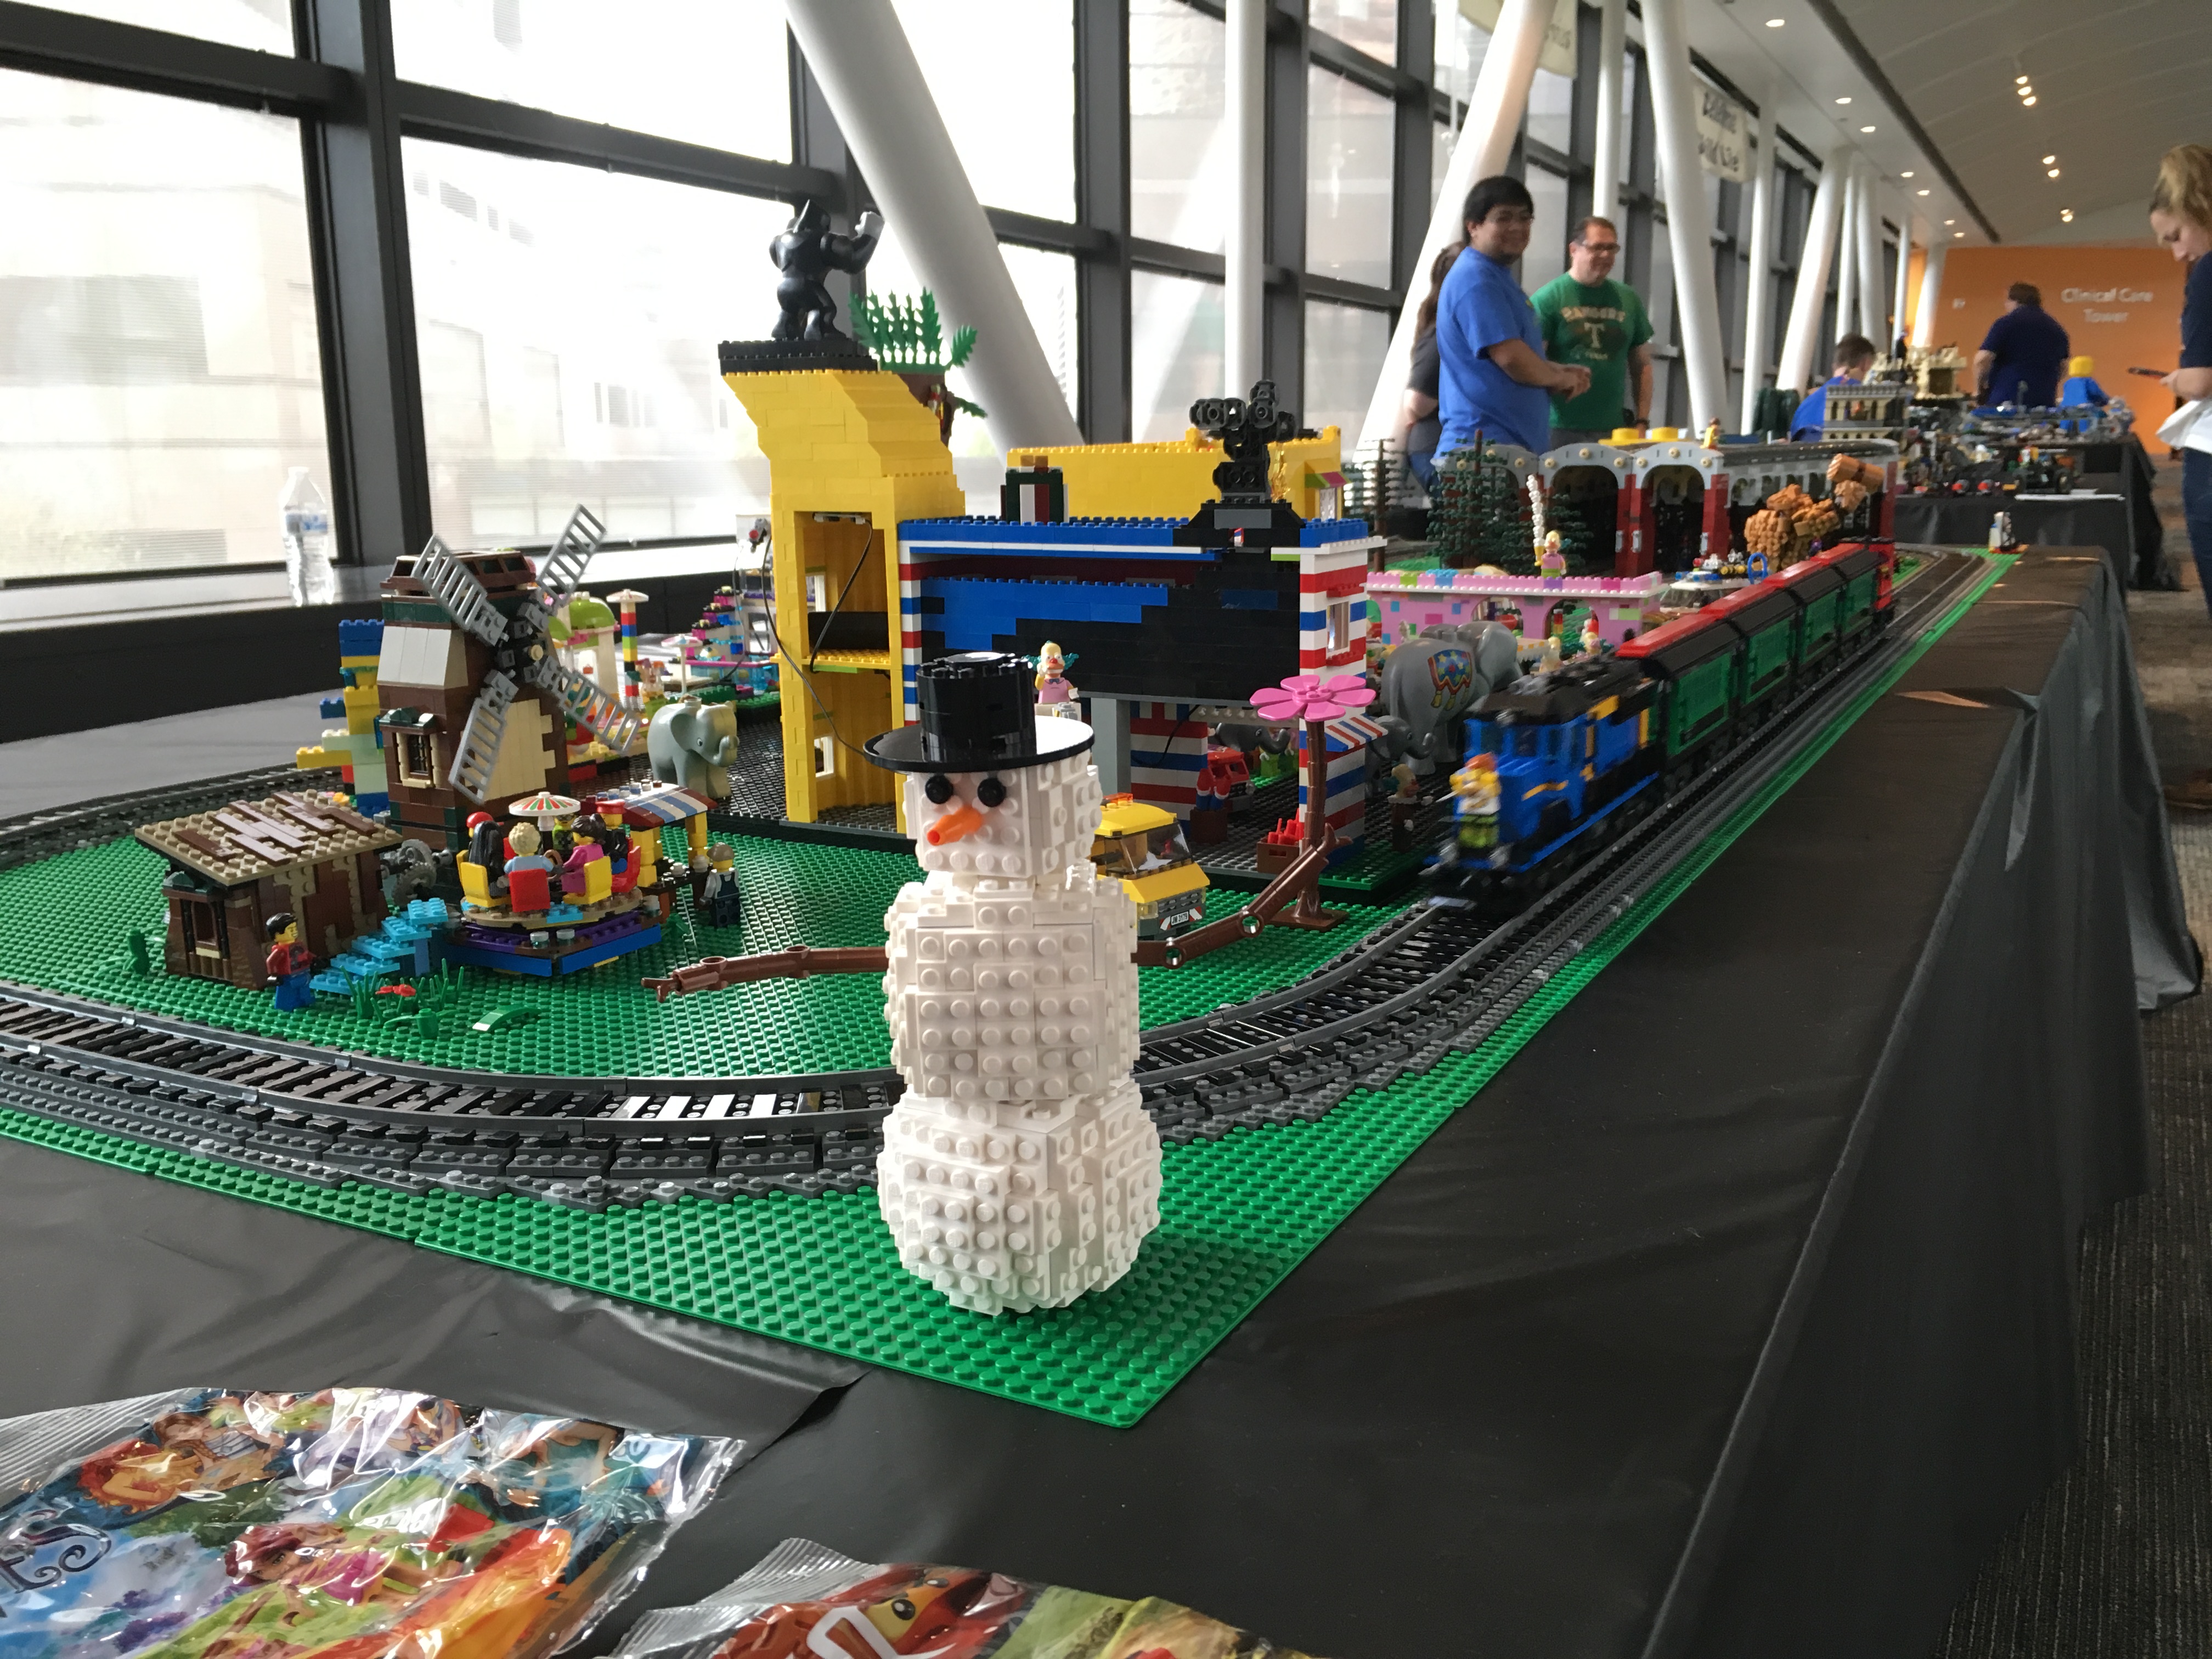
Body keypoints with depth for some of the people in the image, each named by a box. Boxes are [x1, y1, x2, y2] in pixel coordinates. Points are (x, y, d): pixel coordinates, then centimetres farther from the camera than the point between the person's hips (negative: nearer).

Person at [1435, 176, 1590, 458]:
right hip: (1483, 443, -11)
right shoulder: (1476, 280, -12)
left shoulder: (1499, 276, 21)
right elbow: (1511, 357, -21)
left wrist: (1561, 372, 9)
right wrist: (1559, 378, -2)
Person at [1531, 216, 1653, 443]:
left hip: (1614, 432, 4)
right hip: (1560, 432, -4)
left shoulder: (1628, 299, 14)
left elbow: (1642, 365, 17)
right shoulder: (1548, 298, 0)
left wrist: (1641, 422, 8)